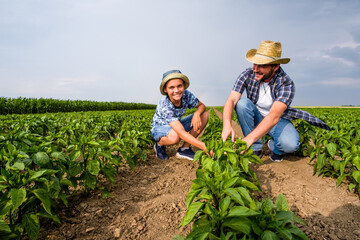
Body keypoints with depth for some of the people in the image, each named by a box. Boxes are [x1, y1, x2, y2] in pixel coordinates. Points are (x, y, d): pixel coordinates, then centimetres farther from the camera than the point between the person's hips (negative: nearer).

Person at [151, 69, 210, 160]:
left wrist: (197, 113, -32)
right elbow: (181, 133, -44)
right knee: (175, 136, -42)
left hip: (176, 124, 6)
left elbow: (202, 106, -5)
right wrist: (205, 147, -51)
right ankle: (159, 145, -5)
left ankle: (184, 149, -10)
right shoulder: (164, 106, -36)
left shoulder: (186, 94, -21)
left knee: (205, 115, -13)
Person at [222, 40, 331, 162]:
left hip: (279, 120, -2)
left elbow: (274, 116, -40)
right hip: (256, 117, 3)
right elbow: (231, 100, -28)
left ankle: (275, 147, 6)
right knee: (242, 102, -29)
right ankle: (256, 148, -13)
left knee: (290, 144, -33)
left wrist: (248, 139, -54)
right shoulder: (247, 75, -18)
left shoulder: (286, 83, -26)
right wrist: (227, 125, -50)